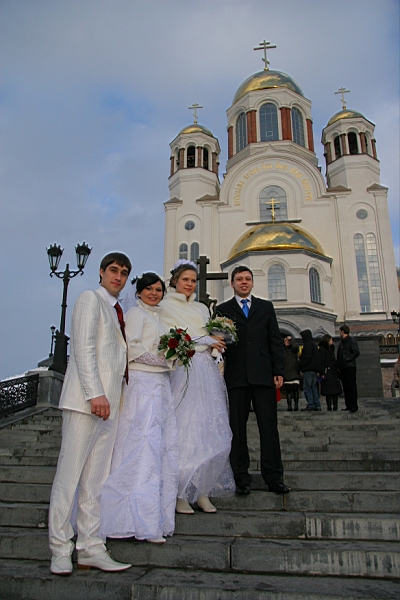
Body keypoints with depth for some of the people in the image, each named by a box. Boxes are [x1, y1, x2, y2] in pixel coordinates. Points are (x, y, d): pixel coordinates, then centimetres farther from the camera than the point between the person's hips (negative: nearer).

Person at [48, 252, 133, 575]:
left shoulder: (117, 311, 22)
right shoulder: (90, 298, -1)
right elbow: (83, 348, -12)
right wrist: (95, 394, -19)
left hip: (109, 401, 8)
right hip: (86, 399, -8)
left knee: (96, 478, 9)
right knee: (69, 473, -1)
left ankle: (91, 549, 15)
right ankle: (60, 551, 9)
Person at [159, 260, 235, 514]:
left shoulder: (202, 308, 23)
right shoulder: (165, 306, 6)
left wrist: (218, 338, -2)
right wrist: (207, 341, -4)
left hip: (206, 372, 6)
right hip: (182, 371, -5)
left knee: (210, 432, 1)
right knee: (184, 430, -7)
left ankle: (203, 491, 9)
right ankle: (181, 494, 2)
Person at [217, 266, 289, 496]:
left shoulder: (266, 307, 16)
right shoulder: (223, 310, 12)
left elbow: (275, 340, 10)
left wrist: (279, 371, 1)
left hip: (264, 375, 1)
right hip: (236, 377, -1)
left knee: (269, 426, 2)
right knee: (237, 428, 4)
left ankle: (274, 477, 11)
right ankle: (242, 478, 13)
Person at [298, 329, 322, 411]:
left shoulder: (308, 344, -11)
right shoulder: (314, 344, 19)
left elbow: (307, 356, -20)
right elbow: (317, 357, 21)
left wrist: (300, 363, -10)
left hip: (308, 368, -10)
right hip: (314, 369, 10)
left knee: (307, 387, -6)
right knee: (314, 387, 11)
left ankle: (310, 405, -9)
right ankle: (317, 405, 9)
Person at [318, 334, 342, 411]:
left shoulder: (331, 349, 20)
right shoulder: (322, 349, -5)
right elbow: (322, 361, -11)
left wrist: (337, 371, 17)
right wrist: (322, 373, -17)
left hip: (333, 372, 8)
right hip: (327, 372, -8)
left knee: (335, 390, 3)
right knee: (328, 390, -6)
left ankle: (335, 405, 5)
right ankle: (329, 406, -2)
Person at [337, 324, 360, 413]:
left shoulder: (351, 340, -3)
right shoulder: (341, 342, 20)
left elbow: (356, 352, -12)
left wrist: (347, 359, -15)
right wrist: (339, 366, 13)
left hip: (350, 366, -8)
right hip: (343, 367, 8)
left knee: (352, 386, -8)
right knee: (346, 387, 7)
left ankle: (354, 405, -7)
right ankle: (348, 405, 10)